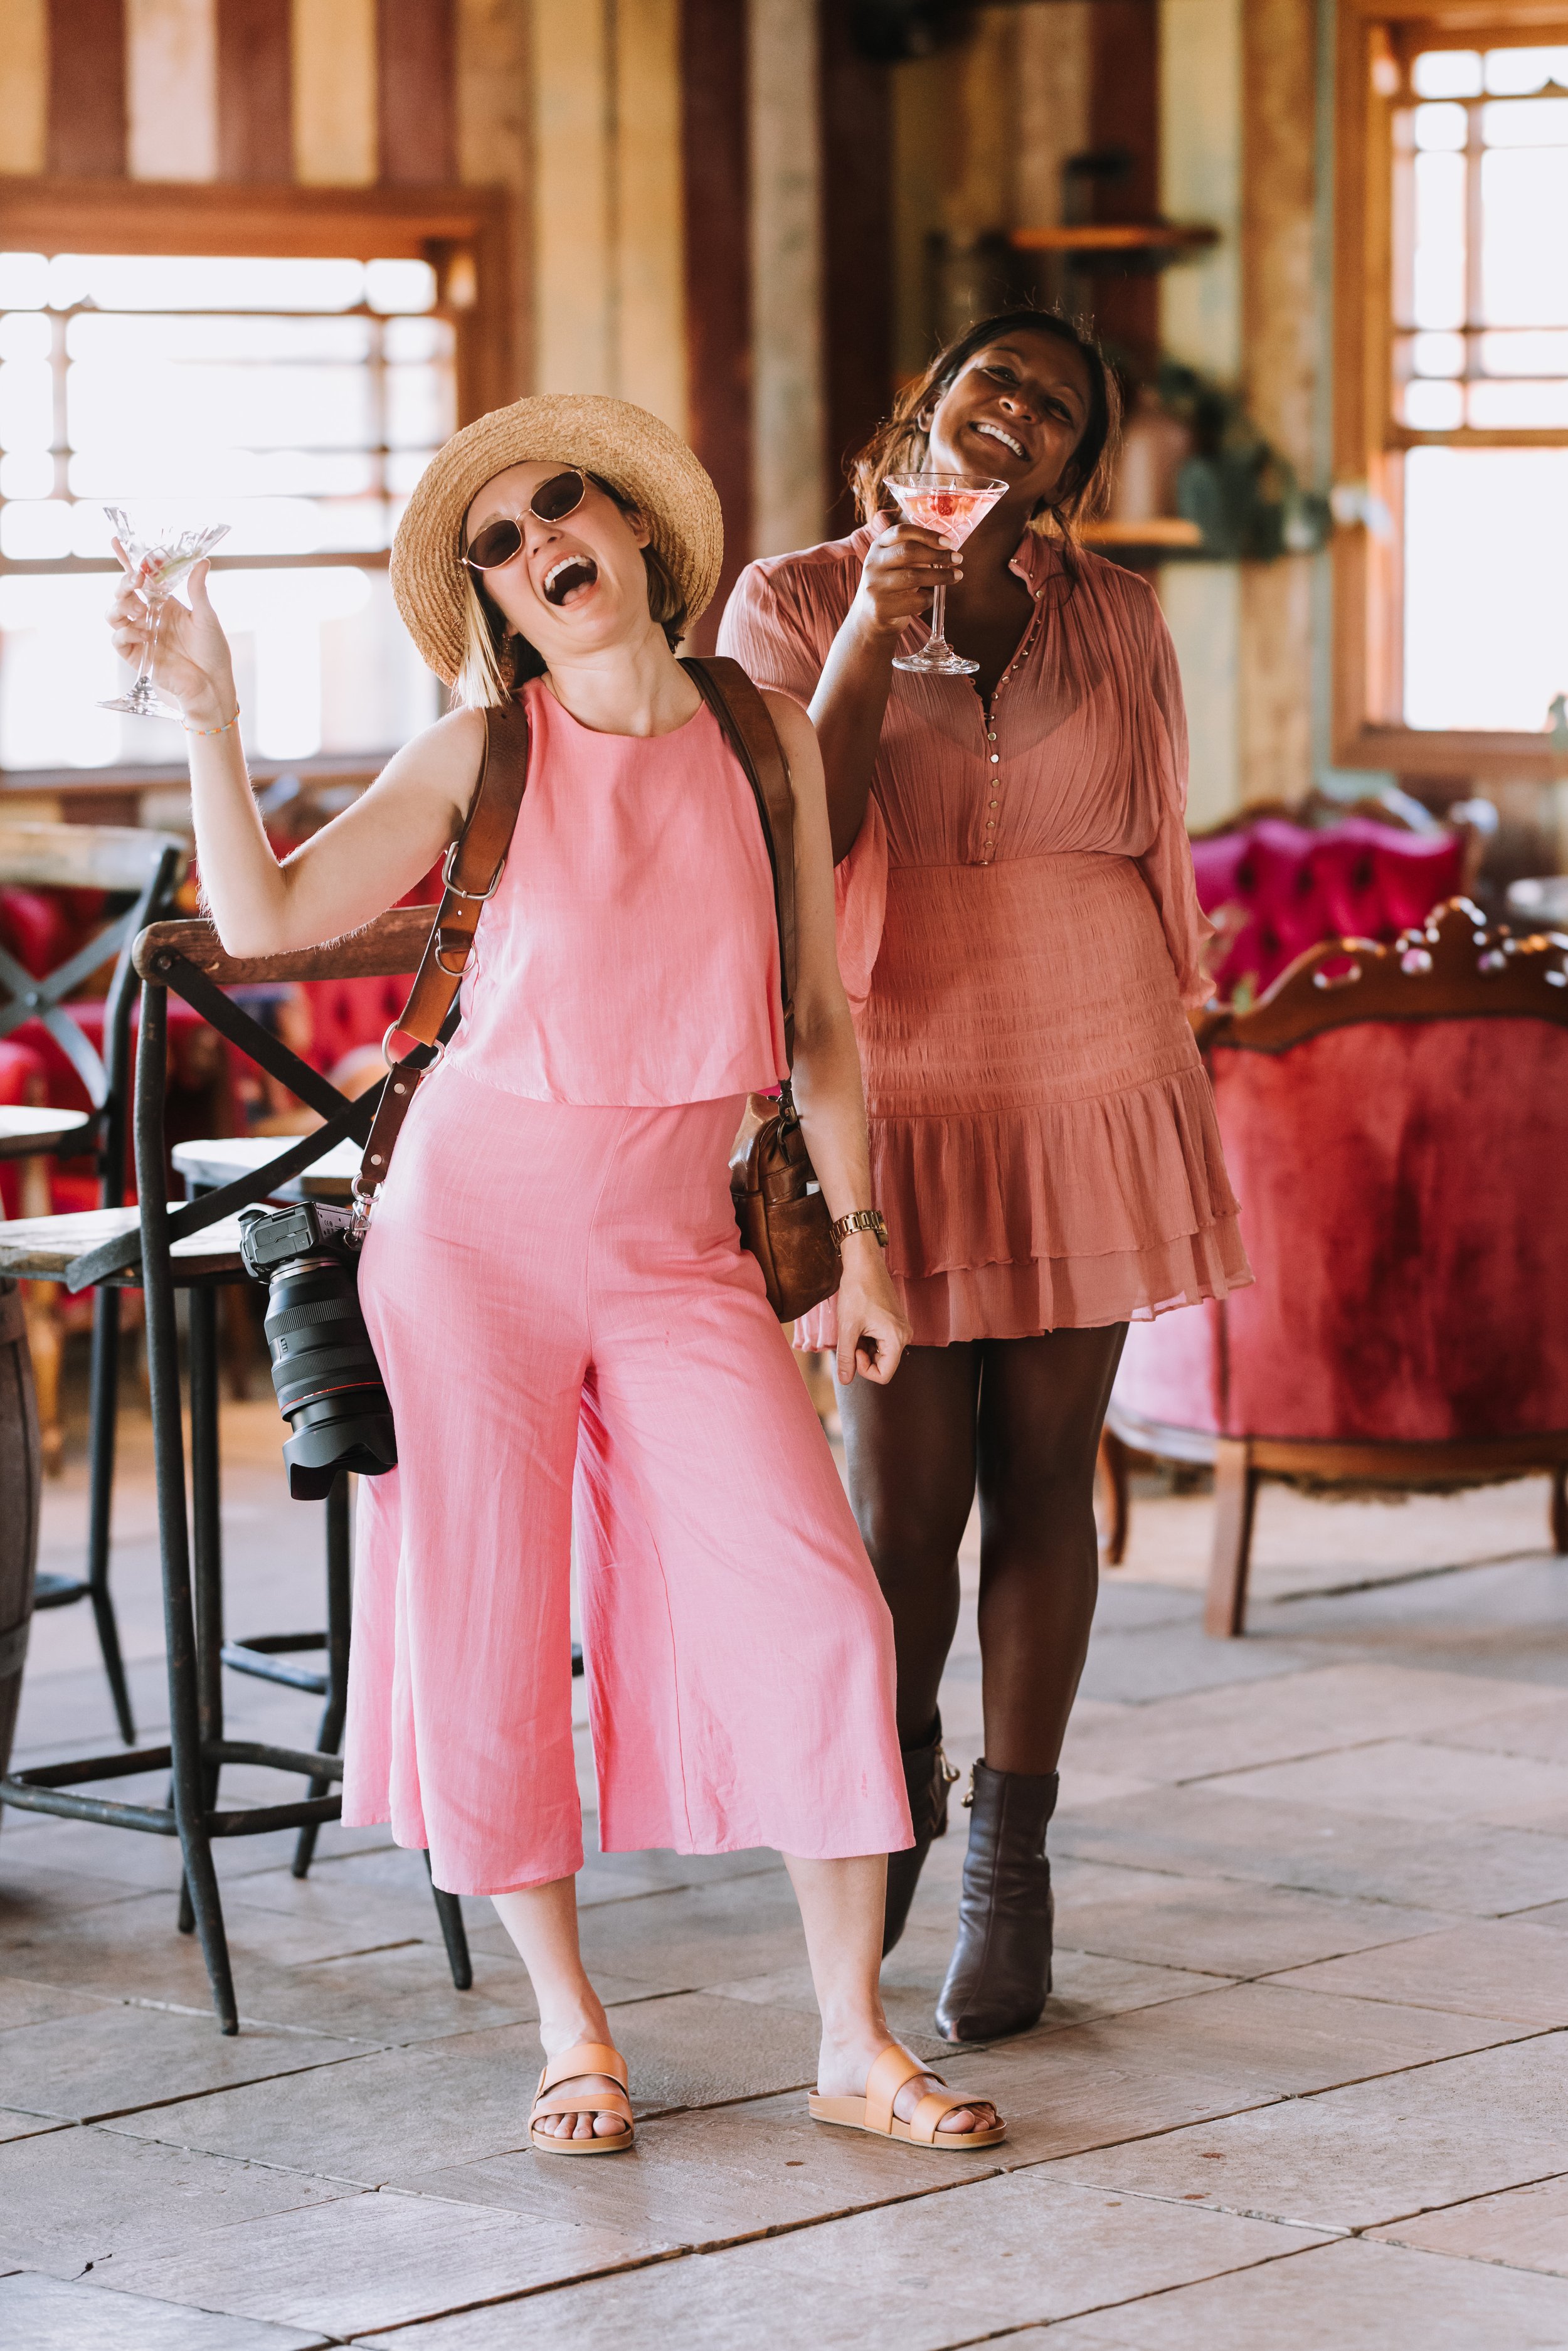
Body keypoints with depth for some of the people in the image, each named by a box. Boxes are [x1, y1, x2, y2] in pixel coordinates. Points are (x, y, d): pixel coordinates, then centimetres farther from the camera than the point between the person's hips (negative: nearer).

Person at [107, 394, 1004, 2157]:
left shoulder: (765, 740, 2)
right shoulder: (484, 753, -4)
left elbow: (816, 1014, 8)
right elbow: (265, 923, -11)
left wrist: (860, 1242, 8)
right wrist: (211, 720, -21)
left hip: (677, 1256, 1)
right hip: (472, 1223, -1)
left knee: (815, 1605, -8)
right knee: (485, 1637, 1)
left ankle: (855, 2044, 2)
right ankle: (570, 2030, 17)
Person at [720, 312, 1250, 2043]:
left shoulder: (1114, 620, 6)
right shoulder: (795, 602, -1)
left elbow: (1156, 862, 14)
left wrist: (1162, 1081, 14)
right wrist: (869, 637, -22)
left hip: (1088, 1091, 2)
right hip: (893, 1100, -2)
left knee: (1041, 1485, 4)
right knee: (904, 1497, -4)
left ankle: (1008, 1874, 15)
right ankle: (896, 1771, 27)